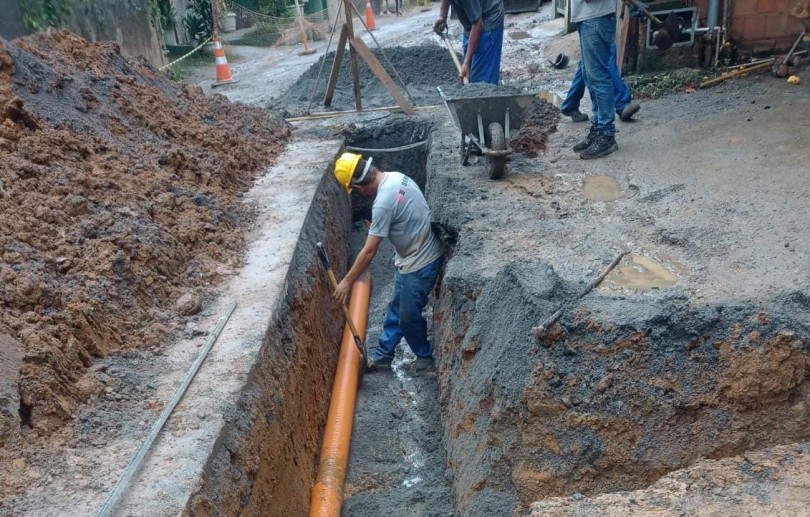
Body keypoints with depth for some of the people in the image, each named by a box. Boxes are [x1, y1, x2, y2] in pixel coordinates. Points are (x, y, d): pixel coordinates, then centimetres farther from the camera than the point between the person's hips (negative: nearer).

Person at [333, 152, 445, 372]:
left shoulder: (383, 203, -30)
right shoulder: (396, 177, -2)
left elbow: (369, 251, -25)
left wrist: (347, 281, -16)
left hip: (421, 263, -10)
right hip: (413, 257, 10)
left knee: (409, 316, 8)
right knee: (397, 307, 20)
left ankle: (425, 354, 31)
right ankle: (383, 353, 34)